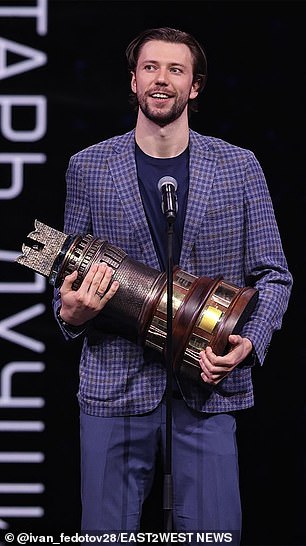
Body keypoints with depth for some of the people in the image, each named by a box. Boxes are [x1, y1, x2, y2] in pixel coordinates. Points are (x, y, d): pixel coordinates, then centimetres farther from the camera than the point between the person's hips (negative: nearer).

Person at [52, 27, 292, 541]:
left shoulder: (239, 166, 5)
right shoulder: (88, 167, 5)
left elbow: (272, 274, 7)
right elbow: (70, 276, 12)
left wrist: (250, 342, -10)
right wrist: (71, 313, -11)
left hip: (209, 385, 0)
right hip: (114, 381, 0)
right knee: (107, 532, 4)